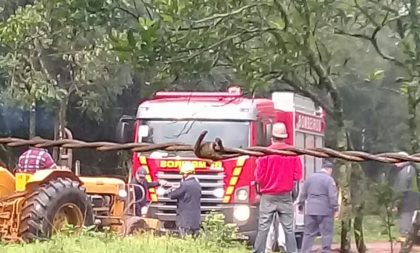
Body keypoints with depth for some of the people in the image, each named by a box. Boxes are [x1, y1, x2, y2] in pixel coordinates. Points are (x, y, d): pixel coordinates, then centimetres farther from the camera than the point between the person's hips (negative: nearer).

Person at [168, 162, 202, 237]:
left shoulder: (185, 185, -14)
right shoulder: (197, 184, 10)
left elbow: (172, 195, -8)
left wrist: (173, 191, 16)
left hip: (186, 220, -8)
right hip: (196, 219, 8)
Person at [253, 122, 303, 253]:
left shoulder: (265, 153, -9)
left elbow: (259, 177, -9)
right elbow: (298, 175, -3)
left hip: (268, 197, -1)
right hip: (286, 197, 1)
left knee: (263, 228, 3)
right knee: (288, 228, 6)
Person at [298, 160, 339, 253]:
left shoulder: (310, 177, 9)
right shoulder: (329, 179, -9)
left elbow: (303, 193, 15)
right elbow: (332, 196, -15)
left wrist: (301, 204, 25)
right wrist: (335, 207, -9)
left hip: (310, 210, 5)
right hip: (325, 210, -5)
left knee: (309, 233, 10)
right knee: (327, 233, 3)